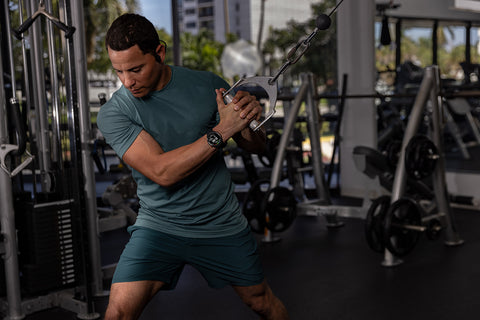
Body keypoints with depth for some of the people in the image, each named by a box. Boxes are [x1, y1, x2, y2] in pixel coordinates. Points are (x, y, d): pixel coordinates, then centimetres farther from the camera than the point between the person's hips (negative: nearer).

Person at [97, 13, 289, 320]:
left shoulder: (208, 85, -5)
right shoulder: (113, 113, -11)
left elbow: (256, 146, 2)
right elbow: (162, 173, -23)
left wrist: (253, 118, -21)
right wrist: (220, 132, -26)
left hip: (222, 224, 2)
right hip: (159, 226, -1)